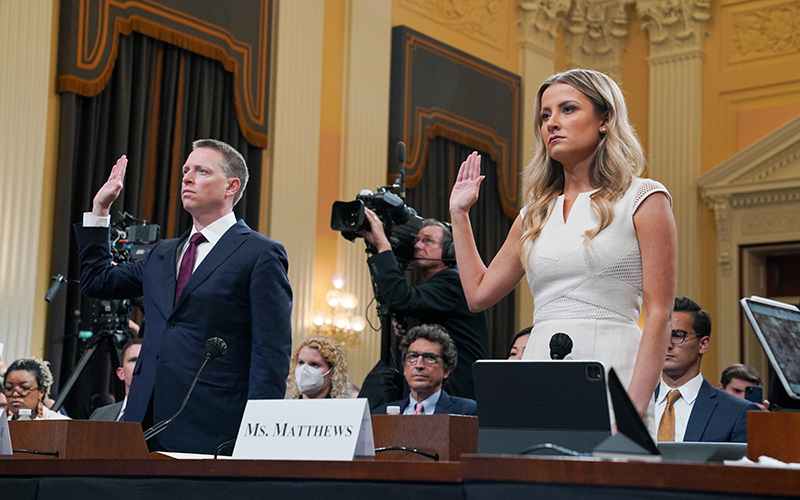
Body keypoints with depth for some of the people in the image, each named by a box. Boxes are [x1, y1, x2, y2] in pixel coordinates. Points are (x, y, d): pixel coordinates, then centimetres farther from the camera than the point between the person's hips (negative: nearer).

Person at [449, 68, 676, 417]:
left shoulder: (643, 199, 2)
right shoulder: (536, 214, 17)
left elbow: (659, 314, -5)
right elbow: (479, 294, 23)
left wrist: (636, 406, -15)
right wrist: (459, 214, 23)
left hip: (610, 366, -4)